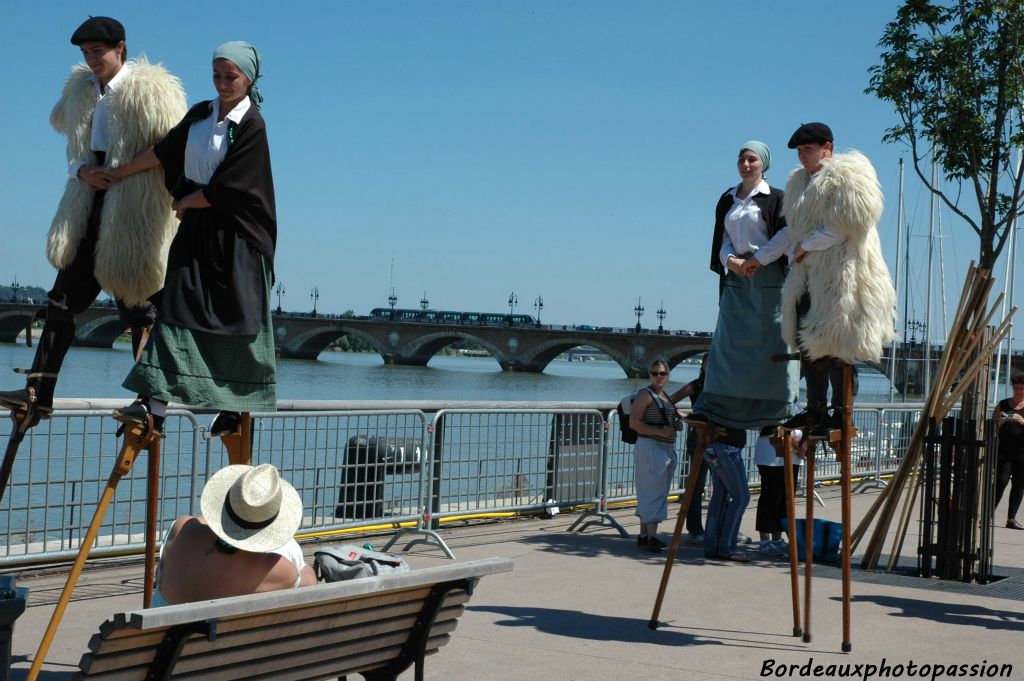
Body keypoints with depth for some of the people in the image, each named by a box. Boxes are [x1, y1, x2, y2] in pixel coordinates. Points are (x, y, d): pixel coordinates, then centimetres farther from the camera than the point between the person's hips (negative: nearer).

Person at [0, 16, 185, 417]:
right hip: (91, 208, 7)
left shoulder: (150, 91, -9)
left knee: (135, 305, -2)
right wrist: (82, 170, -1)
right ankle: (39, 392, 8)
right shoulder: (82, 90, 14)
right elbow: (76, 150, 20)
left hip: (131, 213, -7)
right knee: (63, 298, 5)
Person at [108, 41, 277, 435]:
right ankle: (154, 403, -7)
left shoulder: (252, 126, -12)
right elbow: (164, 150, 17)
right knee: (178, 309, -2)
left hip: (236, 238, -6)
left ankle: (236, 408, 10)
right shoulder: (201, 114, 9)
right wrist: (118, 174, 23)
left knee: (237, 319, -1)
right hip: (197, 233, 6)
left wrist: (187, 202, -1)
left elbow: (224, 189, -14)